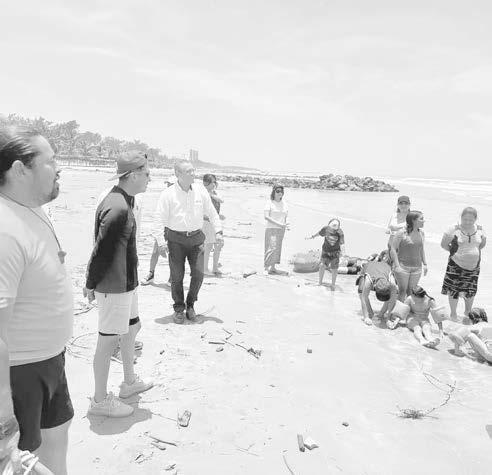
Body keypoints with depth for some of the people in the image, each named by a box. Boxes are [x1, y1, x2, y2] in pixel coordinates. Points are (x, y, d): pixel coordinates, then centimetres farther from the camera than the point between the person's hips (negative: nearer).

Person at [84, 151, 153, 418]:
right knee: (109, 340, 2)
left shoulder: (122, 201, 9)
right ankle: (100, 400, 19)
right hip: (114, 286, -10)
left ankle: (129, 382, 39)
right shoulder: (117, 208, -24)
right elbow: (101, 250, -21)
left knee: (132, 327, 21)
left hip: (126, 282, 10)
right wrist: (91, 284, -12)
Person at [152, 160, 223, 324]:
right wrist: (161, 242, -15)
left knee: (198, 273, -4)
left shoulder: (201, 191, 1)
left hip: (196, 238, 3)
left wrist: (218, 231, 5)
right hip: (176, 238, -2)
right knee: (177, 275, 1)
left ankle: (190, 305, 17)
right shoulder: (168, 194, -9)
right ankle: (179, 309, 20)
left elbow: (211, 212, 11)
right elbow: (160, 219, -9)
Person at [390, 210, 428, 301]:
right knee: (402, 291, -1)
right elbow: (393, 249, -11)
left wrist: (425, 264, 14)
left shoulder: (421, 233, 6)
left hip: (417, 268, 5)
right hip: (403, 266, -5)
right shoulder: (402, 233, -13)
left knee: (411, 292, 9)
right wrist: (397, 266, -16)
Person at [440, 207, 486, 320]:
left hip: (474, 266, 3)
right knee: (454, 290, 3)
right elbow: (443, 244, -4)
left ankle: (467, 312, 35)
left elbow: (482, 244, 17)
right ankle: (453, 314, 22)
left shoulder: (479, 230, 0)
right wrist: (454, 251, -3)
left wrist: (474, 251, 5)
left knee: (471, 291, 12)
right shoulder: (454, 230, -12)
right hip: (456, 265, -3)